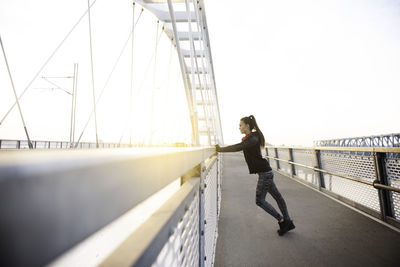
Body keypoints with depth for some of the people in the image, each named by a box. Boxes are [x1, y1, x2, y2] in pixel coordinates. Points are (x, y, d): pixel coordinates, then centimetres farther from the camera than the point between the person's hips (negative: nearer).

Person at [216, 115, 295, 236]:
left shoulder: (253, 139, -21)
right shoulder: (248, 138, 11)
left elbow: (238, 147, -31)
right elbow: (239, 146, 12)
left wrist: (221, 149, -26)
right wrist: (221, 148, 0)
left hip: (264, 172, -10)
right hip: (265, 171, 10)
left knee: (260, 201, 0)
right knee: (277, 196, 17)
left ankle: (282, 221, 13)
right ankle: (287, 222, 29)